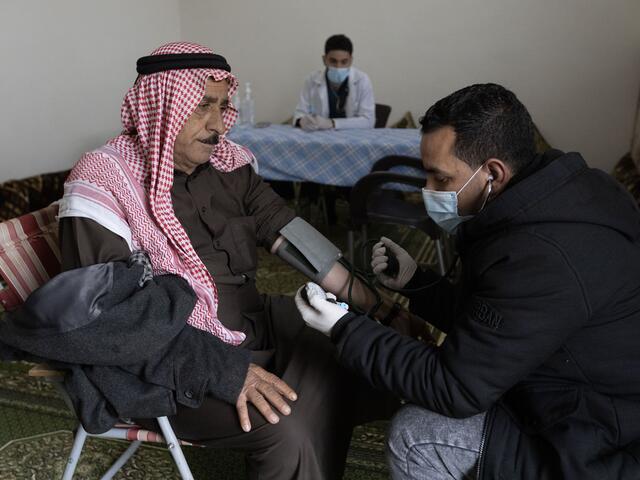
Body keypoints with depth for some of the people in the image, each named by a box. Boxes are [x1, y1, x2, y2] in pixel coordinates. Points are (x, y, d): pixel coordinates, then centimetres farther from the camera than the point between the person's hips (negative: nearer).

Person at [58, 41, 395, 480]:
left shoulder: (227, 163, 1)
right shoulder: (104, 183, -17)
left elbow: (285, 227, -2)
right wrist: (225, 370, -27)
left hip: (254, 322, 7)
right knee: (286, 430, -24)